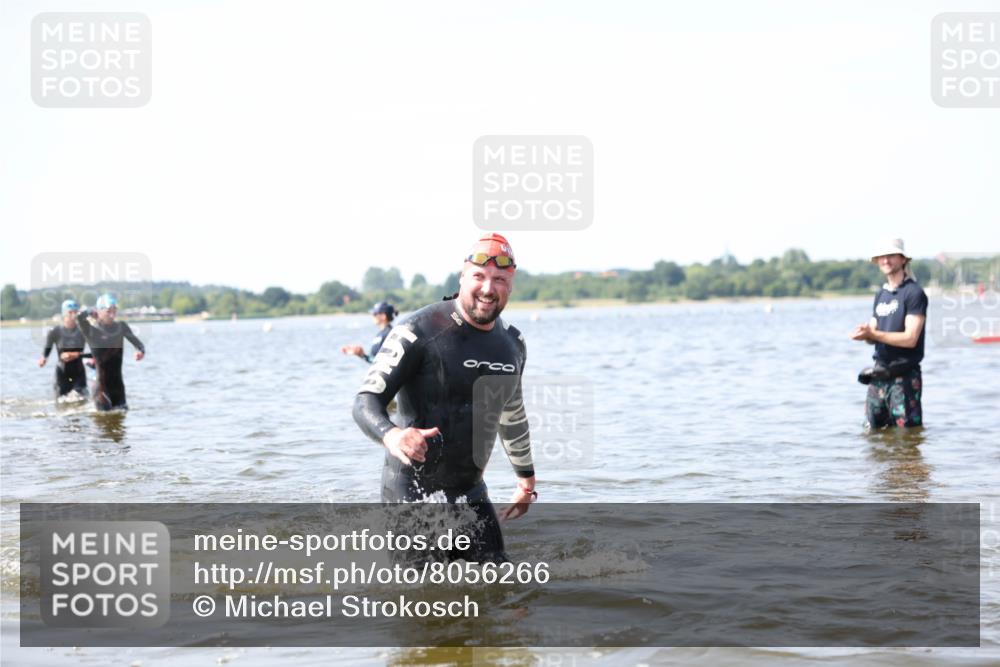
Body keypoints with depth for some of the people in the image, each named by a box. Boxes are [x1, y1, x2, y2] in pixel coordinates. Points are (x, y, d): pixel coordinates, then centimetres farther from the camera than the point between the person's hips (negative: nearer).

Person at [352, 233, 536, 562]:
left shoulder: (512, 344, 8)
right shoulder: (419, 332, -14)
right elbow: (366, 401, -17)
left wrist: (527, 481, 31)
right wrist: (391, 436, -38)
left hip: (469, 492, 6)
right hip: (411, 491, -6)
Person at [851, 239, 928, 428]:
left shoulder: (914, 293, -9)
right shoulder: (880, 295, 16)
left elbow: (910, 338, -16)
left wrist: (873, 334, -18)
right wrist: (864, 334, -9)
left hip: (904, 376, -7)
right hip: (878, 375, 7)